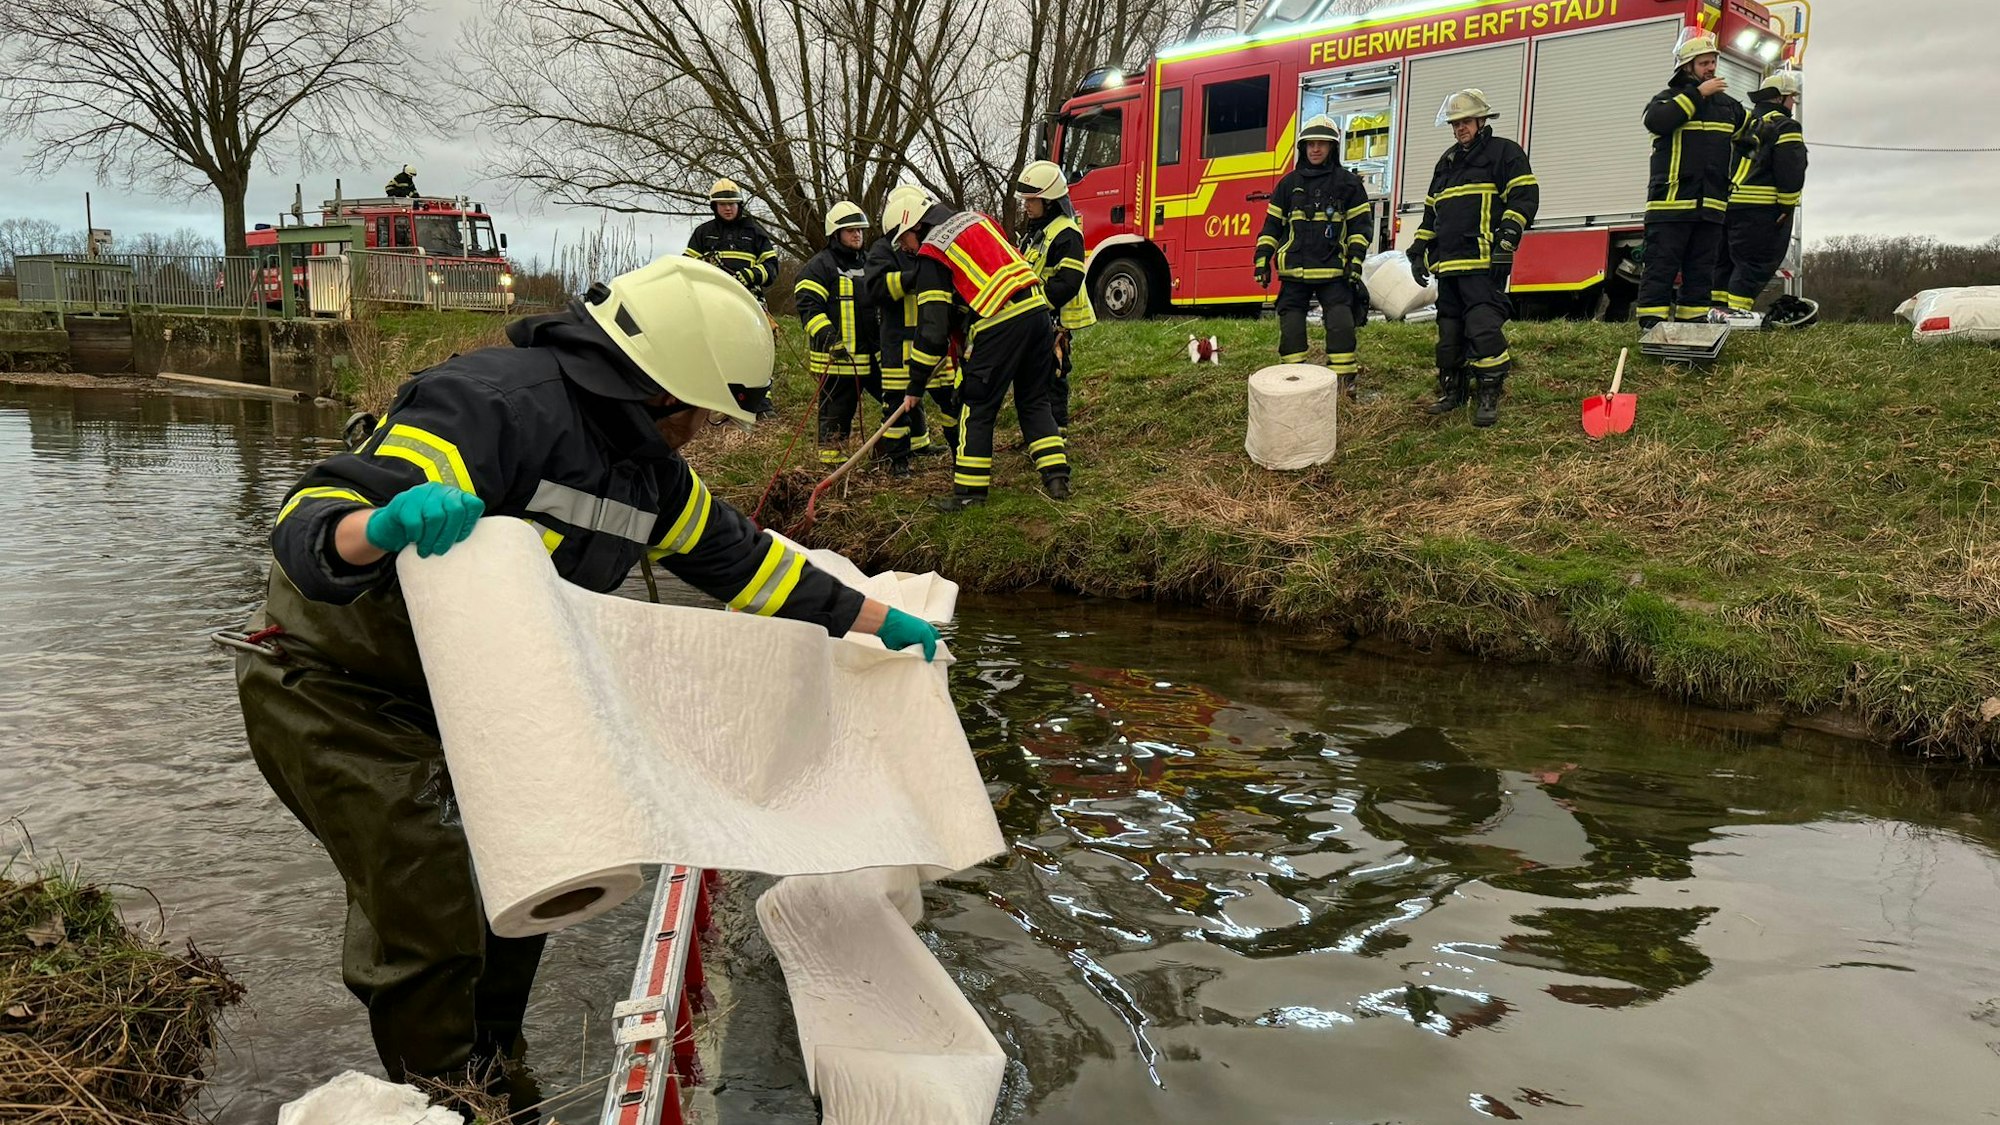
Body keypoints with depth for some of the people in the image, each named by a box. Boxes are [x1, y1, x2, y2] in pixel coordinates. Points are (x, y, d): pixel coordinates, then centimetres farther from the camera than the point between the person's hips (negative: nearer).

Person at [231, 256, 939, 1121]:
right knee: (430, 916, -12)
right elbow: (308, 528, -37)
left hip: (452, 694, 8)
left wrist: (878, 621, 16)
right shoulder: (498, 406, -30)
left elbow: (738, 557, 11)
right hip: (333, 687, -8)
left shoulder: (647, 467, -2)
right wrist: (384, 526, -61)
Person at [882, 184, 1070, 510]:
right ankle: (1057, 478, 11)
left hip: (998, 326, -7)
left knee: (977, 408, 5)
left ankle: (970, 490, 8)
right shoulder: (977, 219, 19)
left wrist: (916, 386, 2)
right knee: (1035, 400, 16)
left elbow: (932, 326, -5)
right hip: (1037, 310, 7)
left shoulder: (931, 254, -2)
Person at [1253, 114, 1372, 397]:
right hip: (1294, 270, 2)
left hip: (1333, 269, -2)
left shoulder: (1348, 183, 6)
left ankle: (1344, 378, -1)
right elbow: (1272, 225, 11)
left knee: (1340, 322, -7)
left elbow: (1359, 225, 5)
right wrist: (1262, 260, 4)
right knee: (1291, 323, 2)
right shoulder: (1289, 183, 11)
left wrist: (1355, 261, -5)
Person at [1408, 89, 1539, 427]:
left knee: (1483, 326, -15)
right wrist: (1419, 250, 22)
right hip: (1449, 264, 8)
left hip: (1484, 262, -8)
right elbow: (1431, 210, 29)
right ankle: (1453, 390, 21)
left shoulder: (1504, 152, 3)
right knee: (1449, 329, 11)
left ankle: (1489, 396, -9)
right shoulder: (1447, 162, 25)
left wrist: (1508, 234, -19)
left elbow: (1525, 195, -7)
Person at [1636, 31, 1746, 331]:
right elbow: (1656, 121, -20)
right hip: (1670, 202, -6)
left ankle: (1694, 323, 12)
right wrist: (1698, 94, -15)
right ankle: (1652, 326, -6)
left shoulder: (1727, 104, 21)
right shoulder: (1668, 98, 4)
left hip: (1711, 206, 6)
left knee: (1701, 271, 8)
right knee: (1661, 267, -6)